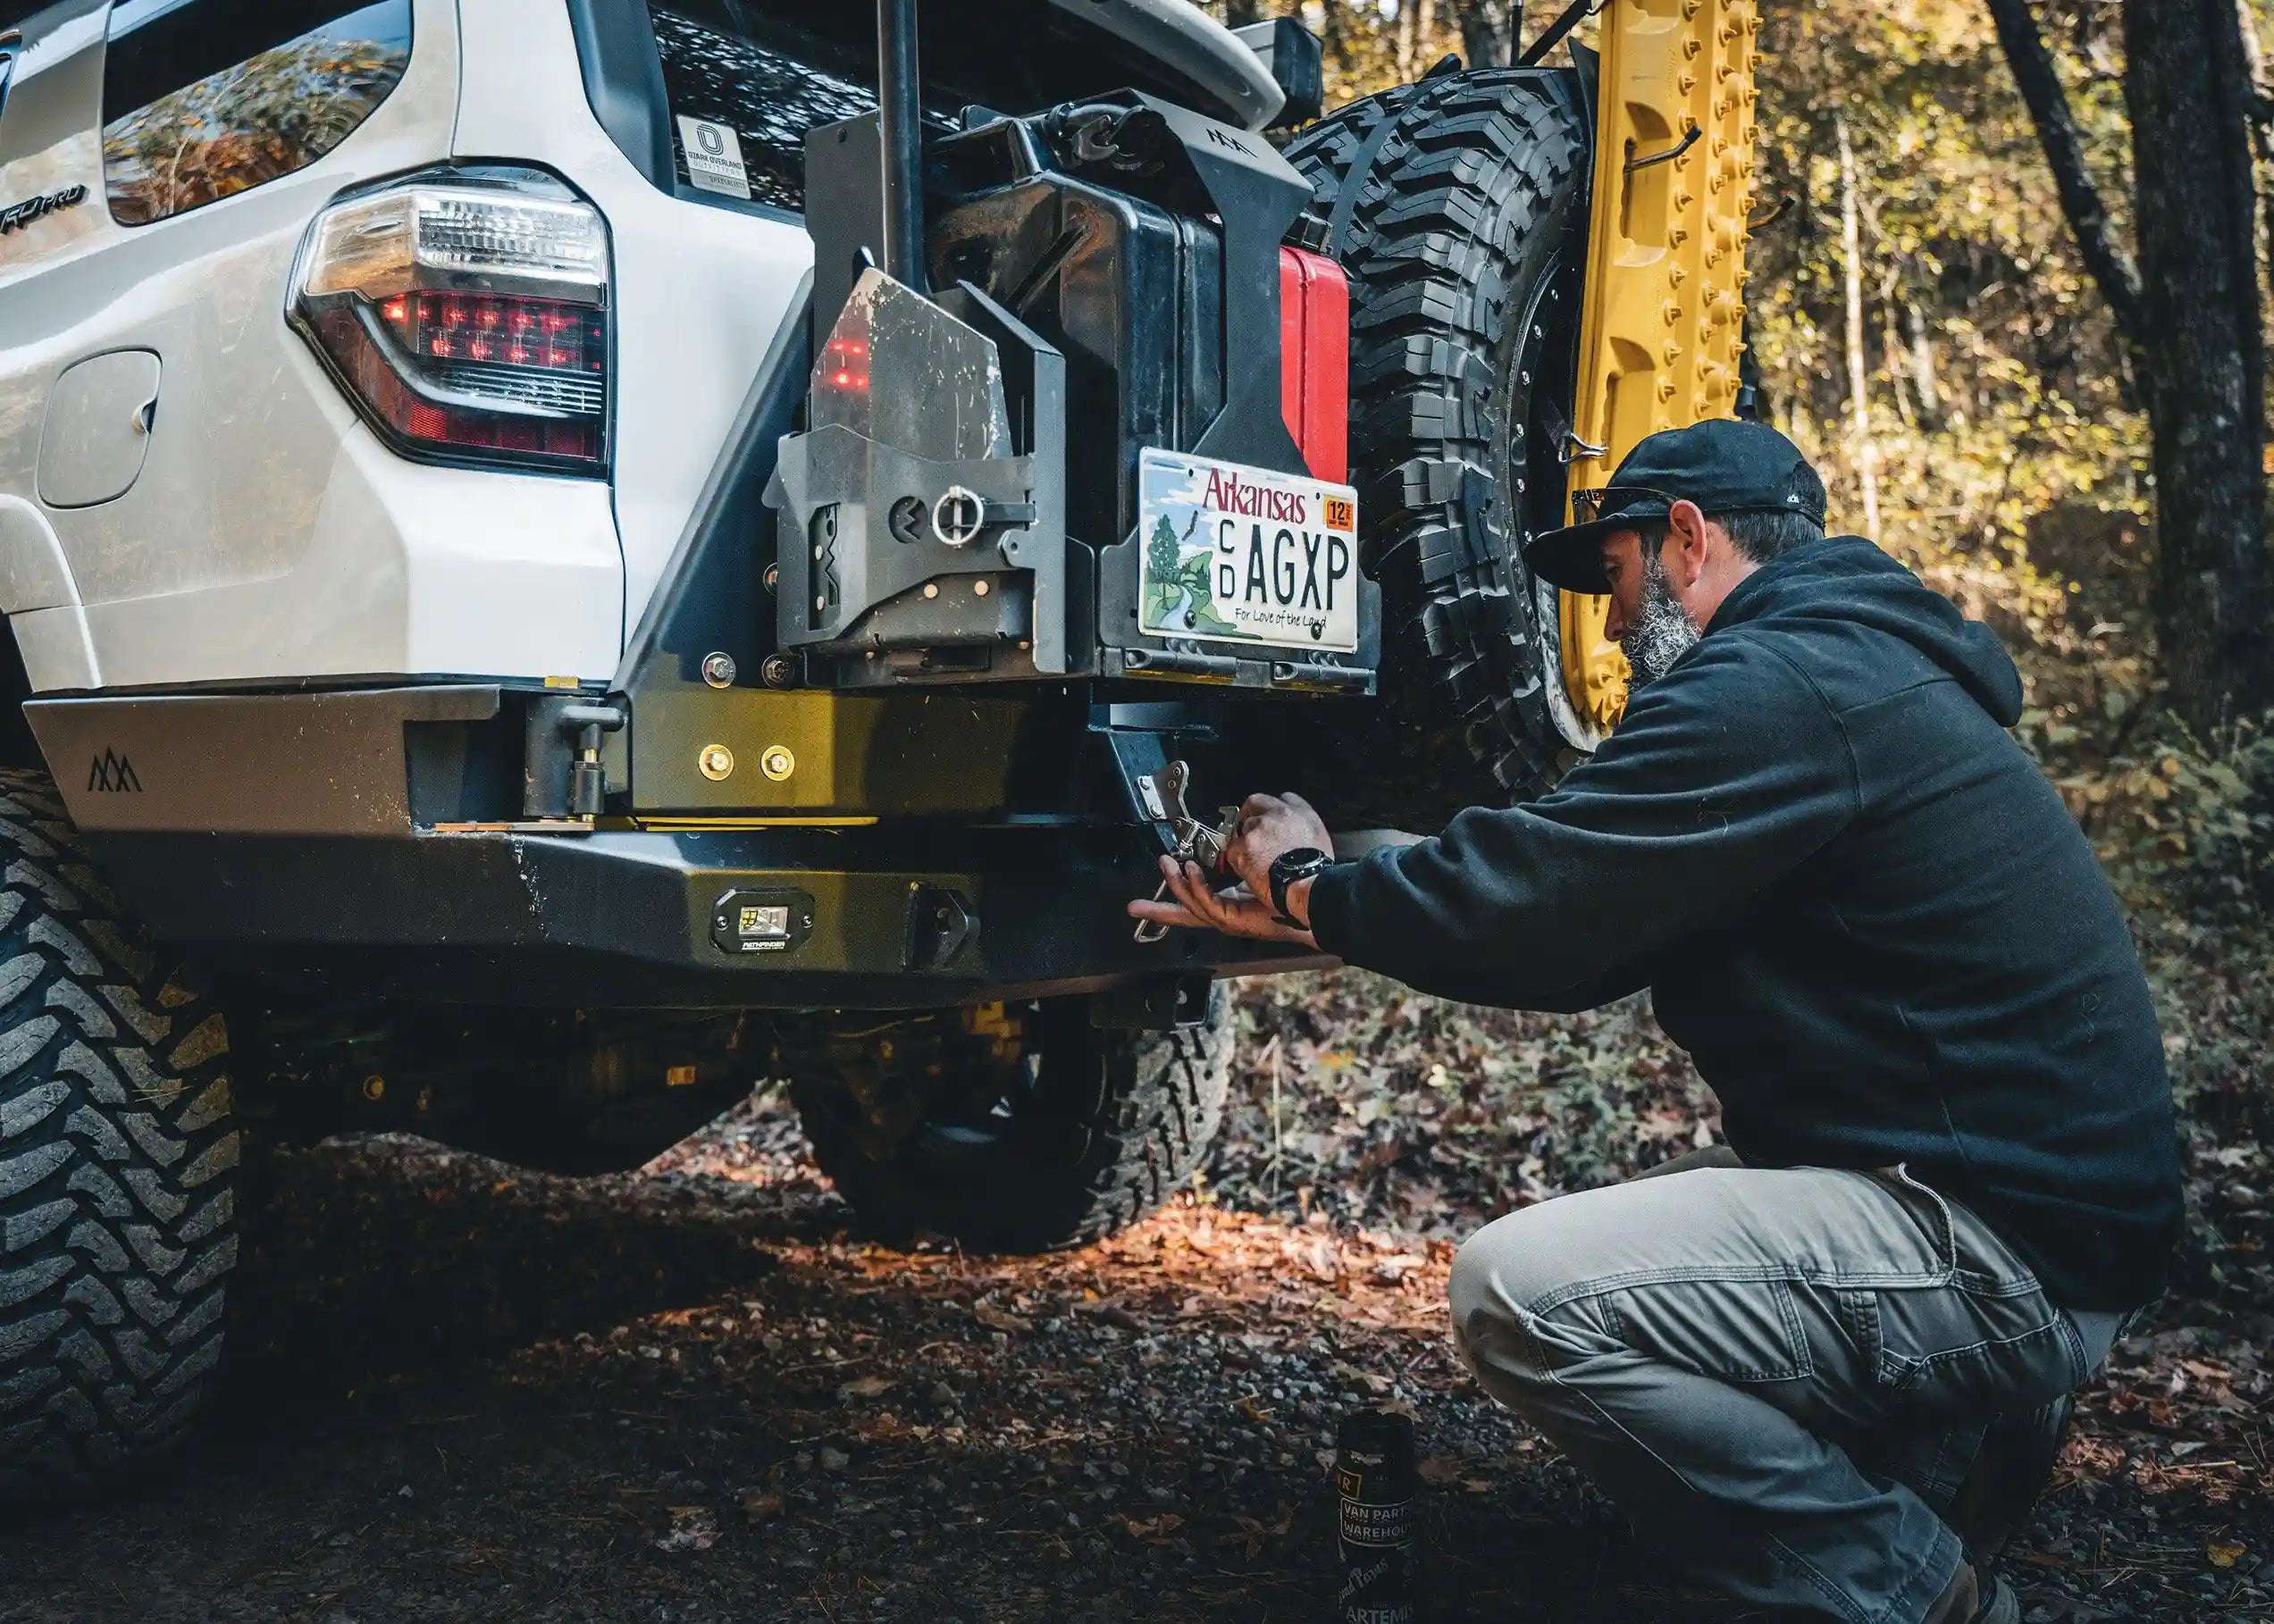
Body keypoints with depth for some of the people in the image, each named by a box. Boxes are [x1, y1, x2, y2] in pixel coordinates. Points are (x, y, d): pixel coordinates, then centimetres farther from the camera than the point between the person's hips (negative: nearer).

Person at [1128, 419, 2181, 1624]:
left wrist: (1308, 883, 2)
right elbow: (1586, 923, 16)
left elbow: (1530, 888, -18)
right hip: (2019, 1198, 10)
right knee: (1575, 1240, 19)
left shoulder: (1780, 685, -17)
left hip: (2001, 1247, -10)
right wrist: (1290, 918, 14)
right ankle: (1942, 1455, 14)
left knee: (1522, 1292, -21)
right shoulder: (1853, 669, 17)